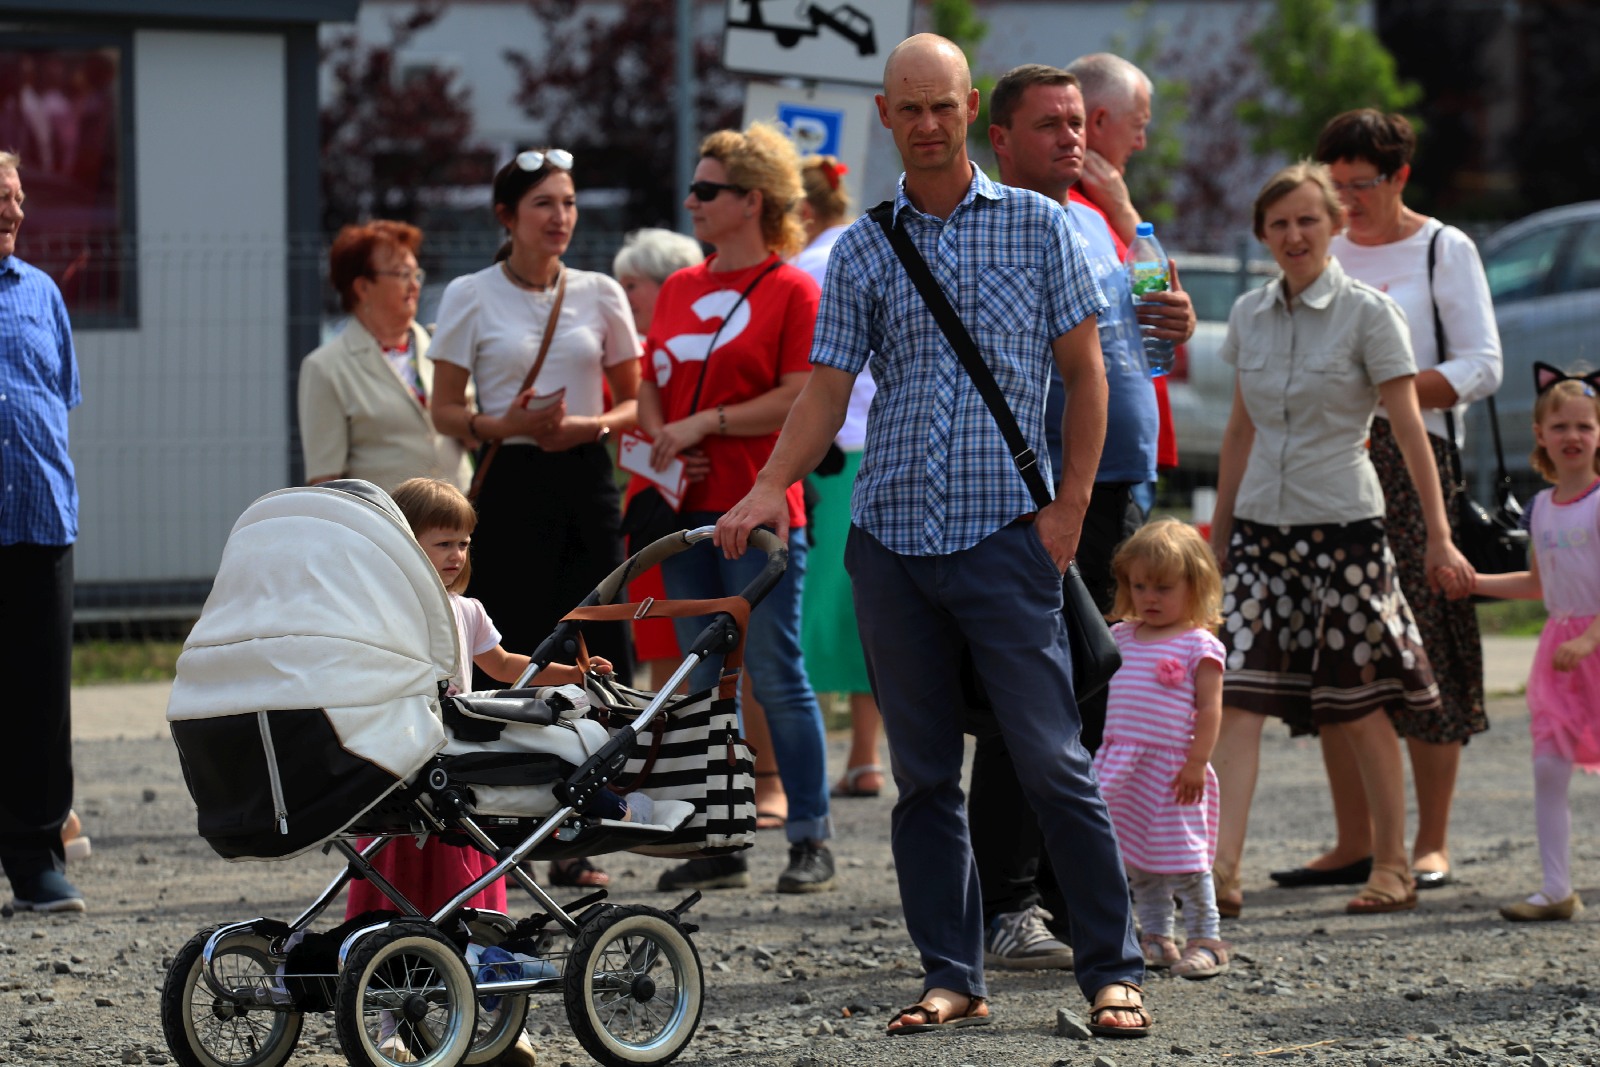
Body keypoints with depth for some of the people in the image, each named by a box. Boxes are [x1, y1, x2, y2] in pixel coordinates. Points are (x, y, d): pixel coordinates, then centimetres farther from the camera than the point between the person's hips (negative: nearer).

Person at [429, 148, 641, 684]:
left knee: (604, 648, -3)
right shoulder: (470, 296, 1)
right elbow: (444, 410, 1)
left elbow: (633, 402, 12)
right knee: (515, 648, -3)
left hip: (587, 479, 2)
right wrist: (504, 426, -18)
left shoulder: (600, 294, 8)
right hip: (511, 483, -2)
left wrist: (591, 425, -9)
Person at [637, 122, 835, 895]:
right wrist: (661, 438, -2)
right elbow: (651, 385, 19)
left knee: (776, 673, -6)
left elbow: (802, 399, -11)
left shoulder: (792, 290, -4)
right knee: (701, 681, 7)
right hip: (686, 509, 7)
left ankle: (810, 839, 1)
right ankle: (719, 846, 12)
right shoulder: (678, 289, 15)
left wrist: (705, 423, -14)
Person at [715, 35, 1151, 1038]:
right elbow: (826, 390, 7)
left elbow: (1085, 371, 5)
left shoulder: (1036, 224, 4)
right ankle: (953, 977, 11)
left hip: (1004, 533, -3)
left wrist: (1069, 506, -4)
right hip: (890, 539, 3)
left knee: (1052, 760, -7)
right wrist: (769, 489, -9)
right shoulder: (861, 251, 10)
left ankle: (1115, 971, 0)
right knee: (925, 774, 6)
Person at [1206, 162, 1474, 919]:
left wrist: (1438, 535, -7)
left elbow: (1409, 430, -5)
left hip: (1343, 523, -4)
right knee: (1237, 695, -8)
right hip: (1261, 525, 4)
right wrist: (1220, 532, 19)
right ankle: (1221, 871, -14)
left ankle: (1392, 866, 16)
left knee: (1357, 703, 3)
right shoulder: (1249, 316, 8)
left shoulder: (1366, 313, -5)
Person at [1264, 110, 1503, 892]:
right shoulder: (1322, 255, 17)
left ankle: (1431, 844, 0)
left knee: (1424, 653, -6)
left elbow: (1482, 366, -4)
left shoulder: (1445, 251, 3)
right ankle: (1353, 843, 6)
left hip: (1411, 457, -5)